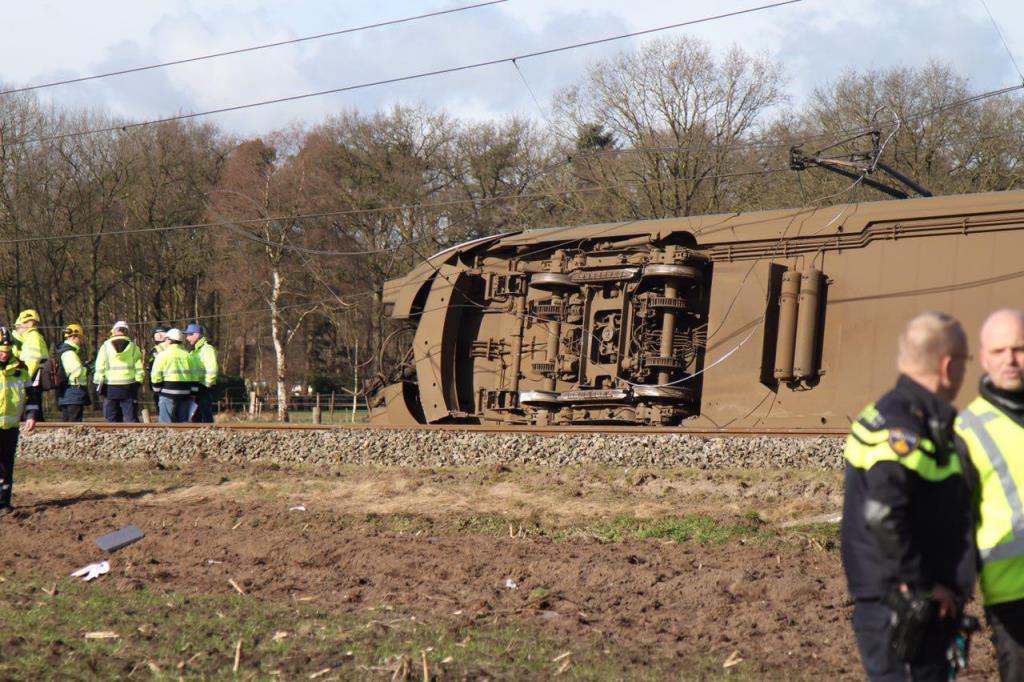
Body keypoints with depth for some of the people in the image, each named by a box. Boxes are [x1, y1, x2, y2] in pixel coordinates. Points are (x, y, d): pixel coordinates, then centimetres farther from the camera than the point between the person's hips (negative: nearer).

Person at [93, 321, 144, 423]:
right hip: (129, 387, 0)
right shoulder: (133, 347, 2)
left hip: (110, 388, 0)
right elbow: (139, 368, -1)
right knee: (131, 418, -1)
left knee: (112, 419, 7)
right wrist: (138, 382, 5)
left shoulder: (105, 347, 2)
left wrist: (98, 384, 5)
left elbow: (99, 368, 0)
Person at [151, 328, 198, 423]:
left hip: (168, 394, -5)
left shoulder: (163, 355, -3)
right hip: (185, 394, 5)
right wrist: (193, 394, 15)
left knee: (166, 423, -1)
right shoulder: (188, 355, 12)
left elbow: (156, 375, -5)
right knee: (183, 422, 10)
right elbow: (194, 376, 12)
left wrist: (157, 390, 7)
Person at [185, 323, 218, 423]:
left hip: (204, 389, -9)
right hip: (194, 389, 9)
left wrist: (205, 385, -18)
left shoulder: (207, 349, -10)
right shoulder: (194, 350, 19)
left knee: (206, 417, -9)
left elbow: (212, 371, -18)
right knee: (196, 418, 13)